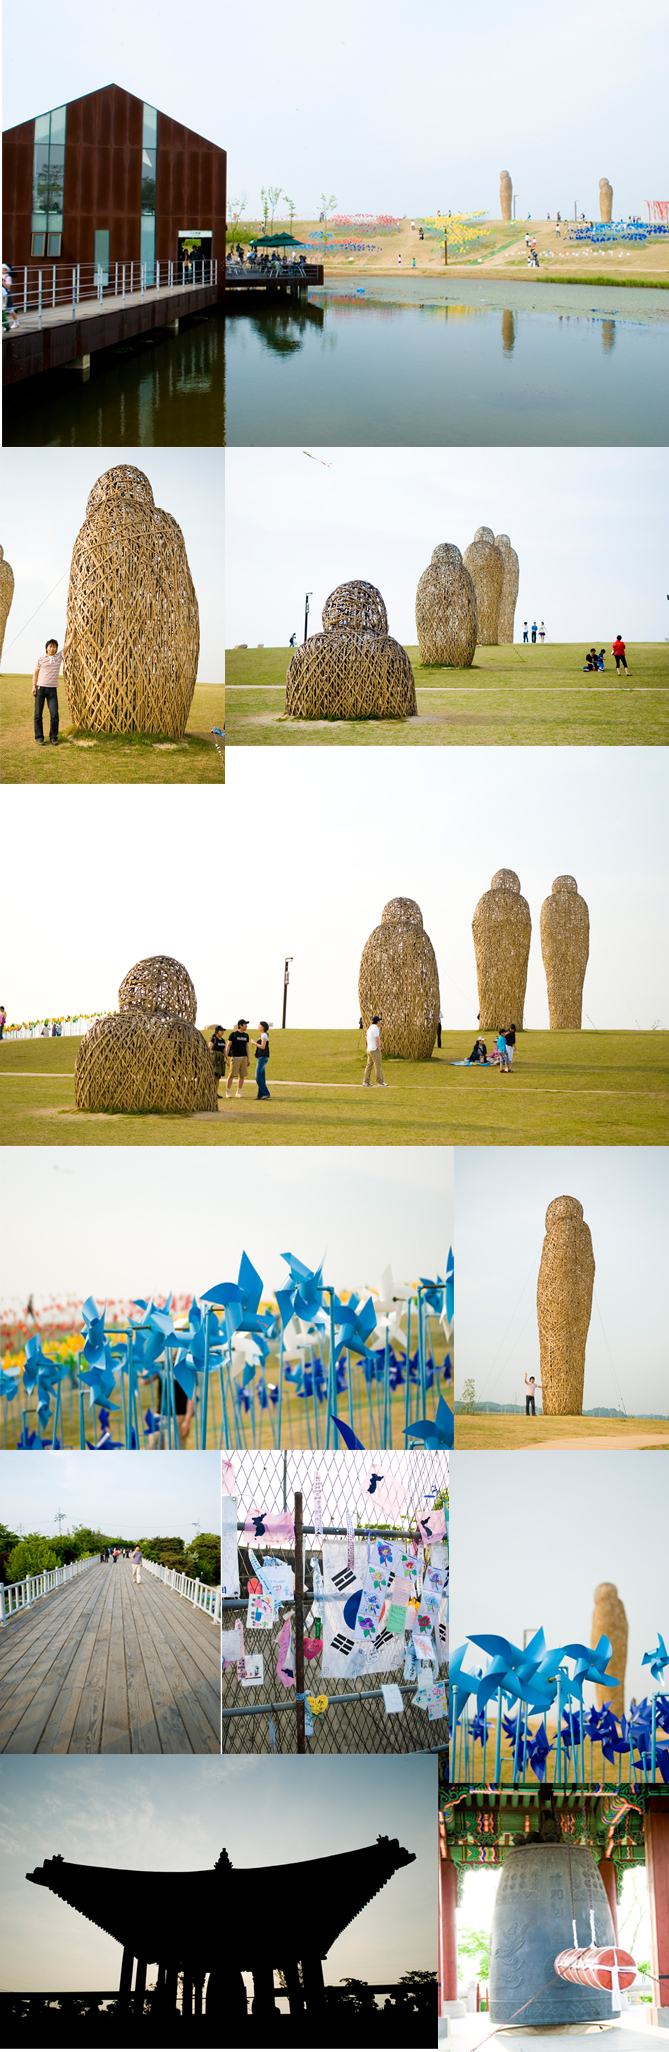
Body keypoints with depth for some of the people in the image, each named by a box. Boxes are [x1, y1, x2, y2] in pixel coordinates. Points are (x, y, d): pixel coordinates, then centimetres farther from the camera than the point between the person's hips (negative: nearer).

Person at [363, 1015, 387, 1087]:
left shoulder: (369, 1028, 16)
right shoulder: (375, 1028, -13)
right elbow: (377, 1040, -18)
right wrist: (379, 1049, -14)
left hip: (369, 1050, 9)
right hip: (375, 1050, -9)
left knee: (369, 1066, 7)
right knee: (378, 1066, -5)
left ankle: (366, 1082, 5)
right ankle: (380, 1082, -3)